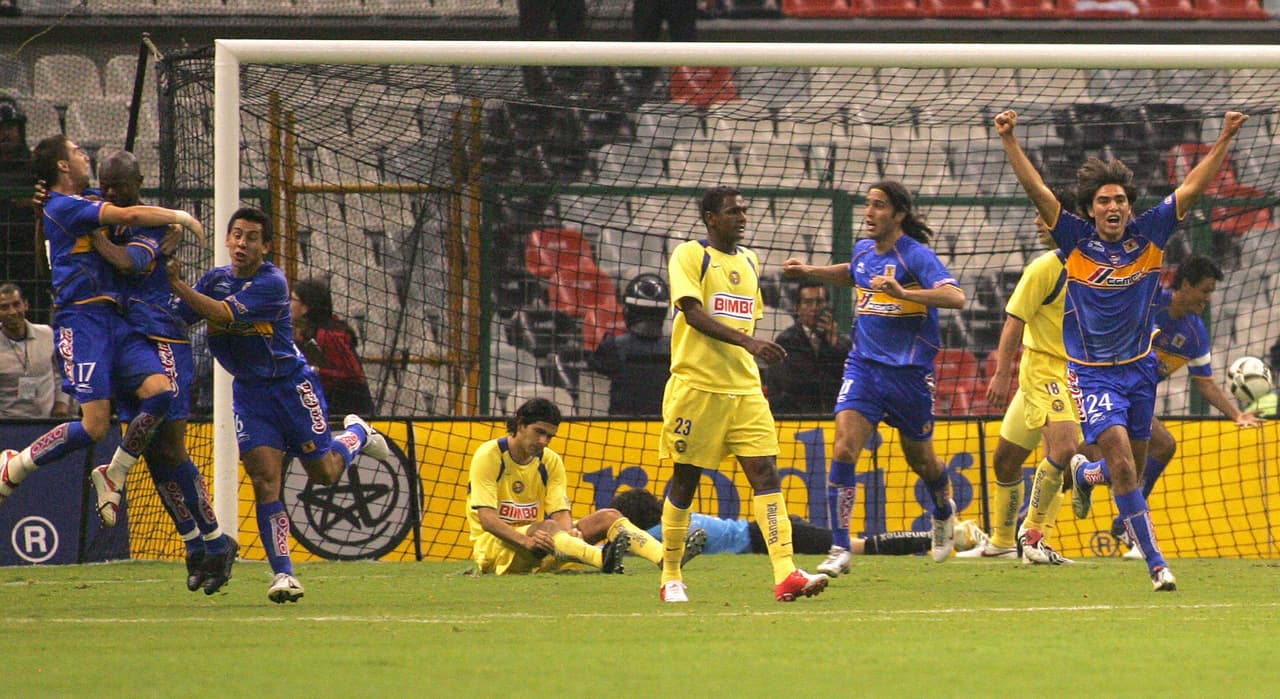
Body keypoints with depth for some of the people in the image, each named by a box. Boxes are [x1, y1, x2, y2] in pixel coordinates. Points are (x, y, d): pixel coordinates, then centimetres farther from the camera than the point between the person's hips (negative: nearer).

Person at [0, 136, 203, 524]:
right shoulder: (62, 207, -7)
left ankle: (113, 476, 2)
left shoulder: (81, 205, 22)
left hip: (113, 318, 9)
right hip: (81, 320, -9)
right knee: (93, 426, -16)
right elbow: (128, 216, -17)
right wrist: (179, 217, -3)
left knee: (159, 391, -13)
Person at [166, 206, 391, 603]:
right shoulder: (215, 280, 1)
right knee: (264, 478, -12)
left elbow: (222, 314, -29)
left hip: (291, 383, -3)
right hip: (249, 389, 3)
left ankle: (357, 434, 40)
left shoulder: (272, 283, -19)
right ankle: (282, 573, -10)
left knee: (324, 473, 6)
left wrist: (177, 285, -33)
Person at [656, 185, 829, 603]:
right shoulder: (689, 256, -4)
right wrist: (748, 342, -28)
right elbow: (693, 313, -18)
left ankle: (786, 574, -18)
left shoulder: (748, 261, 17)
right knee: (685, 479, 3)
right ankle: (671, 577, 16)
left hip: (744, 389, 5)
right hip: (697, 385, -5)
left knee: (765, 472, -8)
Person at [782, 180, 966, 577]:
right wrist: (811, 272, 21)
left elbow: (955, 297, -29)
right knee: (844, 448, -15)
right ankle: (839, 551, -15)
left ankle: (943, 513, 49)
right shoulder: (863, 251, 7)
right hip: (864, 365, 4)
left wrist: (902, 292, -39)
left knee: (920, 460, 14)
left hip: (909, 372, -4)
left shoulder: (916, 256, -14)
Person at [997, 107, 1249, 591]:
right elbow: (1035, 188, -16)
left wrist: (1225, 139, -14)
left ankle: (1084, 473, 49)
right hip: (1092, 373, -4)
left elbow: (1192, 188, -6)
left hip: (1139, 368, 4)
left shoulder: (1148, 235, -4)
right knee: (1121, 458, -18)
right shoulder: (1076, 241, -10)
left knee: (1132, 468, 14)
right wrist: (1009, 140, -26)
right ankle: (1154, 560, -15)